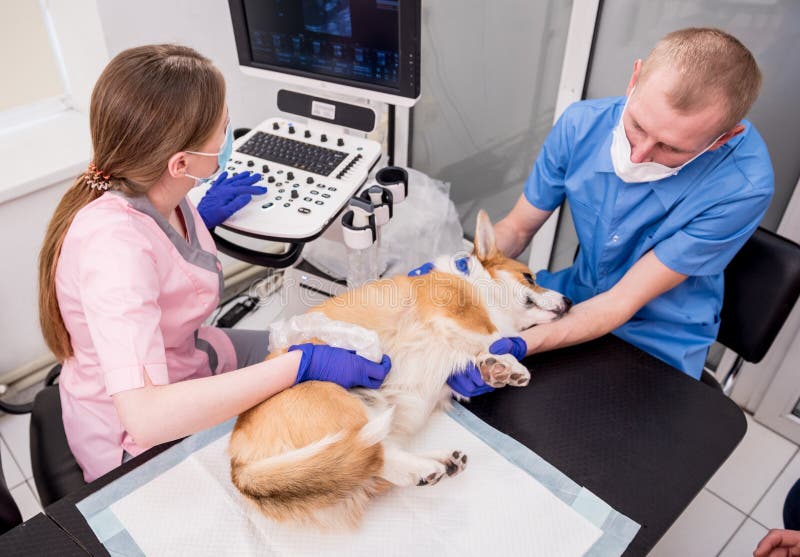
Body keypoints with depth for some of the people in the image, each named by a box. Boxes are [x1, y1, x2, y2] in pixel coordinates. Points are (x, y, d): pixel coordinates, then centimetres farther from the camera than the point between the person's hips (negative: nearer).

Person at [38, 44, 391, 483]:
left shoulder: (149, 190, -13)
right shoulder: (114, 241, -37)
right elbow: (144, 417, -43)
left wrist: (198, 217, 4)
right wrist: (300, 365, -41)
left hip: (188, 360, 8)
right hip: (138, 440, -7)